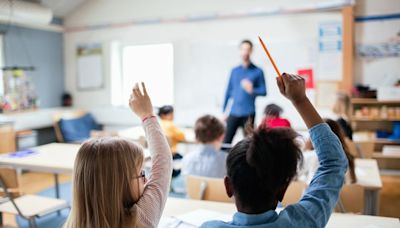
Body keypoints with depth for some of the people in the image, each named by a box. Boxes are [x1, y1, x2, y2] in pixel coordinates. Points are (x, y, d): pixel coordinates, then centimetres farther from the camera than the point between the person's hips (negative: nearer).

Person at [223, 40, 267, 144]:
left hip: (248, 114, -3)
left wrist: (252, 90, -22)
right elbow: (228, 91, 13)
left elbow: (264, 91, -1)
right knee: (226, 141, -1)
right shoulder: (234, 71, 11)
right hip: (234, 113, 3)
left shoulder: (258, 72, 1)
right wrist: (224, 111, 11)